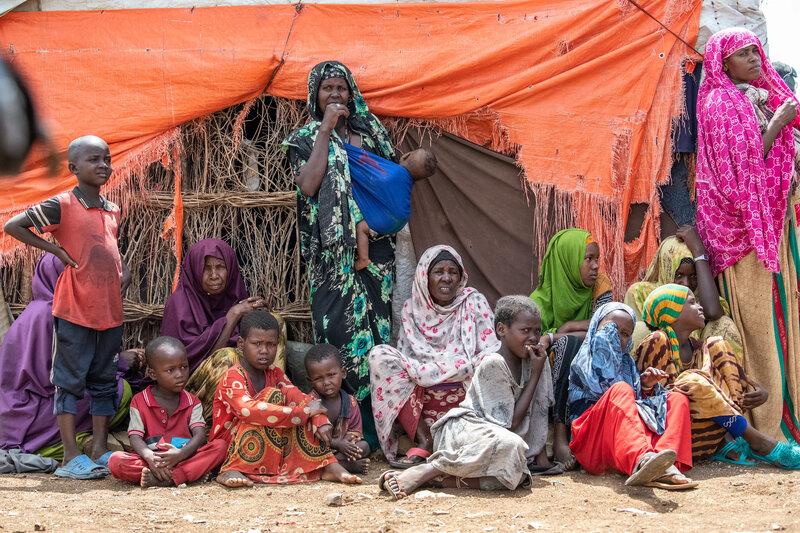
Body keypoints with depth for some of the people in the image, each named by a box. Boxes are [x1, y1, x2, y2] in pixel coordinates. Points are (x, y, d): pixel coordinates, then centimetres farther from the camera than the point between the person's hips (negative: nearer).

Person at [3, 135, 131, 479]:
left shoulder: (112, 212, 12)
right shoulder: (62, 206, -8)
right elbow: (12, 226, -11)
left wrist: (124, 270, 9)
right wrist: (55, 249, -12)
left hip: (110, 311, 7)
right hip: (75, 309, -7)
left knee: (104, 382, 11)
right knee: (71, 381, -1)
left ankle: (99, 450, 18)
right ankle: (72, 458, 0)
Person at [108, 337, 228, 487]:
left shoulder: (192, 402, 10)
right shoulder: (139, 402, 6)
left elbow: (200, 435, -6)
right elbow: (135, 437, -4)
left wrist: (181, 454, -28)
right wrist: (150, 457, -27)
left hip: (184, 459, 2)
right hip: (150, 462, -2)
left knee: (220, 446, -24)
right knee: (115, 460, -28)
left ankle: (163, 480, -34)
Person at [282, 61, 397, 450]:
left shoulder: (369, 131, 15)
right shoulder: (305, 138, 6)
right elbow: (308, 185, -12)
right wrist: (326, 130, -10)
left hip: (374, 246, 3)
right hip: (332, 251, -3)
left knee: (377, 326, 0)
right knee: (338, 330, -8)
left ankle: (374, 427, 4)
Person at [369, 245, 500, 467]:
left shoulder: (473, 303, 4)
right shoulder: (412, 308, 11)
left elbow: (491, 354, -6)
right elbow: (403, 357, 10)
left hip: (463, 393, -2)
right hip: (419, 395, 2)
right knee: (379, 355, -19)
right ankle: (423, 439, -23)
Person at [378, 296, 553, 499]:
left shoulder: (536, 360, 7)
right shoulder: (493, 365, -14)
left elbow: (539, 409, 12)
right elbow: (511, 422, -14)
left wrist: (542, 456, 3)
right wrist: (535, 375, -10)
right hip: (463, 427, -6)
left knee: (516, 475, -29)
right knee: (508, 444, -40)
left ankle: (436, 478, -26)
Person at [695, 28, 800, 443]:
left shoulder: (766, 97, 18)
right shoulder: (721, 104, -5)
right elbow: (742, 167, -13)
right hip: (745, 224, -8)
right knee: (757, 320, -9)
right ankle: (765, 426, -8)